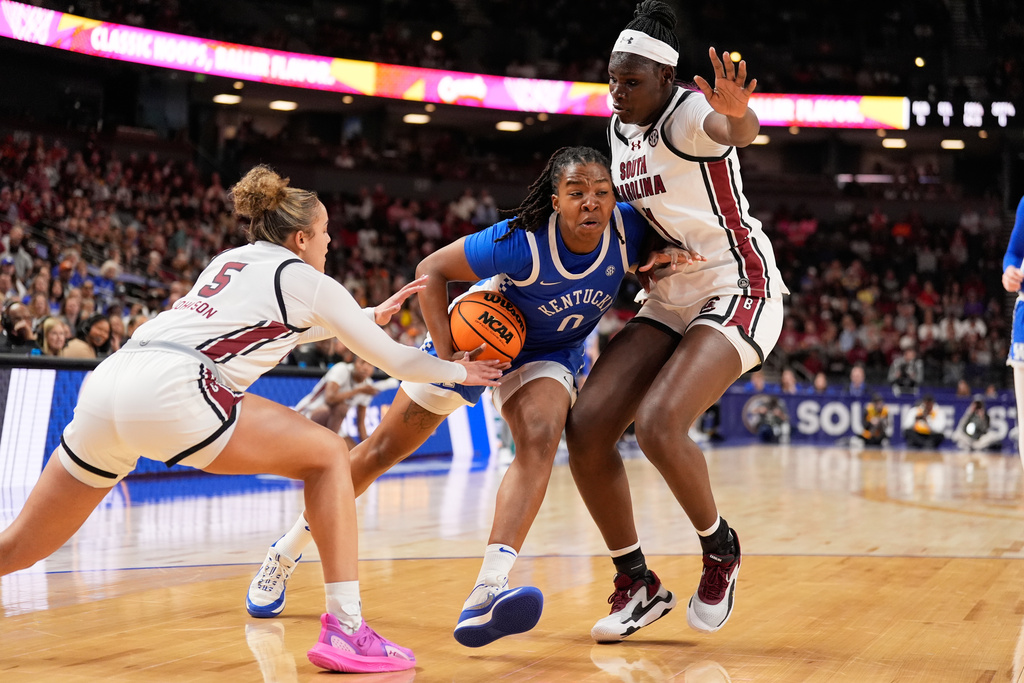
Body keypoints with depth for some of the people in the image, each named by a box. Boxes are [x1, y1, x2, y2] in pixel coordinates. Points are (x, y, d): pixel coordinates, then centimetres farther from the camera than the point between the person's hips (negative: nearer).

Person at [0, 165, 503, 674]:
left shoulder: (232, 261, 32)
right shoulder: (308, 281, 13)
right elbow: (392, 360, 19)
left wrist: (372, 314, 55)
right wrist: (459, 372, 35)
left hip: (106, 383, 7)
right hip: (170, 388, -7)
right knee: (327, 455, 7)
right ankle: (344, 630, 0)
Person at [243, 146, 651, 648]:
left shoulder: (630, 229, -26)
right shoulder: (521, 241, -35)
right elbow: (432, 268, -24)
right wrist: (446, 357, -30)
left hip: (548, 352, 2)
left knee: (541, 437, -30)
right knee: (386, 447, 5)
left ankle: (486, 596, -42)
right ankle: (287, 552, 27)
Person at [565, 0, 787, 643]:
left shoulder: (690, 114, -17)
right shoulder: (620, 129, 7)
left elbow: (737, 131, -44)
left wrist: (738, 114, -67)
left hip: (738, 291, -8)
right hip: (671, 298, 8)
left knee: (659, 425, -28)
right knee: (585, 427, -8)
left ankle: (721, 550, 0)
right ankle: (638, 585, 6)